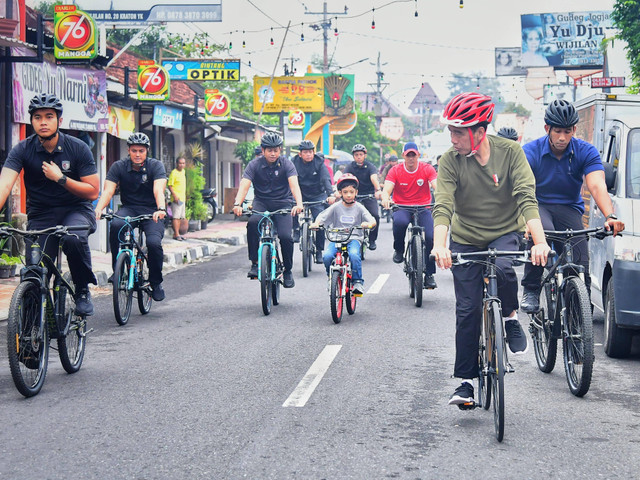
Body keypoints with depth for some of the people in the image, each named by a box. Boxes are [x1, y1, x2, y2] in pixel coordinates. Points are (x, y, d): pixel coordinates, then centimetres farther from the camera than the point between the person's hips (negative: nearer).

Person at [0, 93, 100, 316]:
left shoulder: (77, 148, -9)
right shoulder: (22, 150, -9)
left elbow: (93, 191, -7)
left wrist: (61, 178, -20)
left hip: (76, 210, -1)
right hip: (40, 215, 1)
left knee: (74, 238, -35)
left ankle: (83, 290, -11)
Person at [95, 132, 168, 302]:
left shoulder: (156, 166, -7)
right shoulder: (119, 166, -4)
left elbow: (158, 190, -23)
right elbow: (108, 190, -16)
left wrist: (161, 209, -44)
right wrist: (98, 209, -35)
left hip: (151, 211, -1)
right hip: (128, 209, 1)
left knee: (154, 243, -27)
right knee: (116, 225, -34)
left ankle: (156, 282, -2)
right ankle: (118, 270, -18)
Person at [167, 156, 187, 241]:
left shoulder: (183, 172, 14)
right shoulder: (174, 172, -11)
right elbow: (170, 185, -15)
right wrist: (174, 195, -23)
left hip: (182, 198, 9)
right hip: (176, 199, -9)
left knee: (180, 217, 10)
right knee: (176, 217, -9)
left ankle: (176, 233, 15)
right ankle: (176, 234, -11)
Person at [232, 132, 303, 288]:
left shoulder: (286, 164, -10)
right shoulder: (255, 165, -8)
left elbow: (294, 184, -25)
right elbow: (244, 185, -21)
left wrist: (299, 204, -44)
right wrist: (238, 204, -41)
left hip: (283, 202, 0)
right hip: (261, 202, 1)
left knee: (285, 236, -20)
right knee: (252, 223, -31)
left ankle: (288, 271, 5)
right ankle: (255, 263, -19)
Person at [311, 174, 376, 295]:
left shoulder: (359, 208, 6)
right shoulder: (336, 207, 7)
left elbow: (372, 220, -2)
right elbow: (322, 216, 3)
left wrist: (368, 224, -27)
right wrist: (316, 223, -20)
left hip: (354, 239, -1)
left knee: (354, 255, -34)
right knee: (327, 256, -26)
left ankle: (358, 282, -17)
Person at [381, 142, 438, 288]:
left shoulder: (427, 169, -1)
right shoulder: (395, 171, -1)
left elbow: (437, 186, -13)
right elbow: (386, 189, -11)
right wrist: (385, 199, -36)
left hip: (423, 208, 1)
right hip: (402, 208, -1)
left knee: (431, 237, -20)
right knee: (400, 222, -37)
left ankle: (429, 274, -4)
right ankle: (399, 250, -6)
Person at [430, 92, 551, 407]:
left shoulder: (509, 152, -15)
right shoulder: (450, 160, -14)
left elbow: (526, 197, -23)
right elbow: (443, 206, -24)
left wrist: (539, 241, -37)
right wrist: (439, 245, -42)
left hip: (505, 232, -1)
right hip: (466, 238, 1)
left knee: (503, 267, -34)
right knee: (468, 310, -3)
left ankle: (510, 317, -3)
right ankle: (465, 380, 9)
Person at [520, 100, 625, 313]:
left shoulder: (586, 152, -7)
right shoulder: (530, 152, -13)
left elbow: (597, 186, -21)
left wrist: (610, 217, -40)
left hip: (569, 208, 2)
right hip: (538, 206, -2)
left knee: (580, 263, -19)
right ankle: (531, 290, -21)